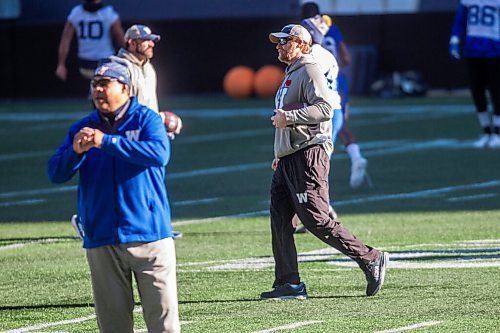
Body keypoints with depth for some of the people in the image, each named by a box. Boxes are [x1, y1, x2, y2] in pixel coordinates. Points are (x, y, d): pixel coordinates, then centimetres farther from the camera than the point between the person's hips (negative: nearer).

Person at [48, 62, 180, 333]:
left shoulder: (146, 119, 3)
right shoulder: (82, 129, 13)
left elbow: (159, 153, -17)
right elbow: (56, 173, 6)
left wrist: (107, 142, -20)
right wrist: (76, 151, -16)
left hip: (149, 236, -3)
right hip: (102, 240, 3)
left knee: (162, 311, -5)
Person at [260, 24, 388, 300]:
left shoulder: (309, 71, -7)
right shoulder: (290, 75, 24)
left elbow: (325, 108, -21)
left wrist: (287, 117, -23)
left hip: (308, 155, -10)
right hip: (288, 160, 10)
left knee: (315, 220, -14)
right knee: (280, 220, 3)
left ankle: (371, 259, -8)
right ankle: (289, 284, 5)